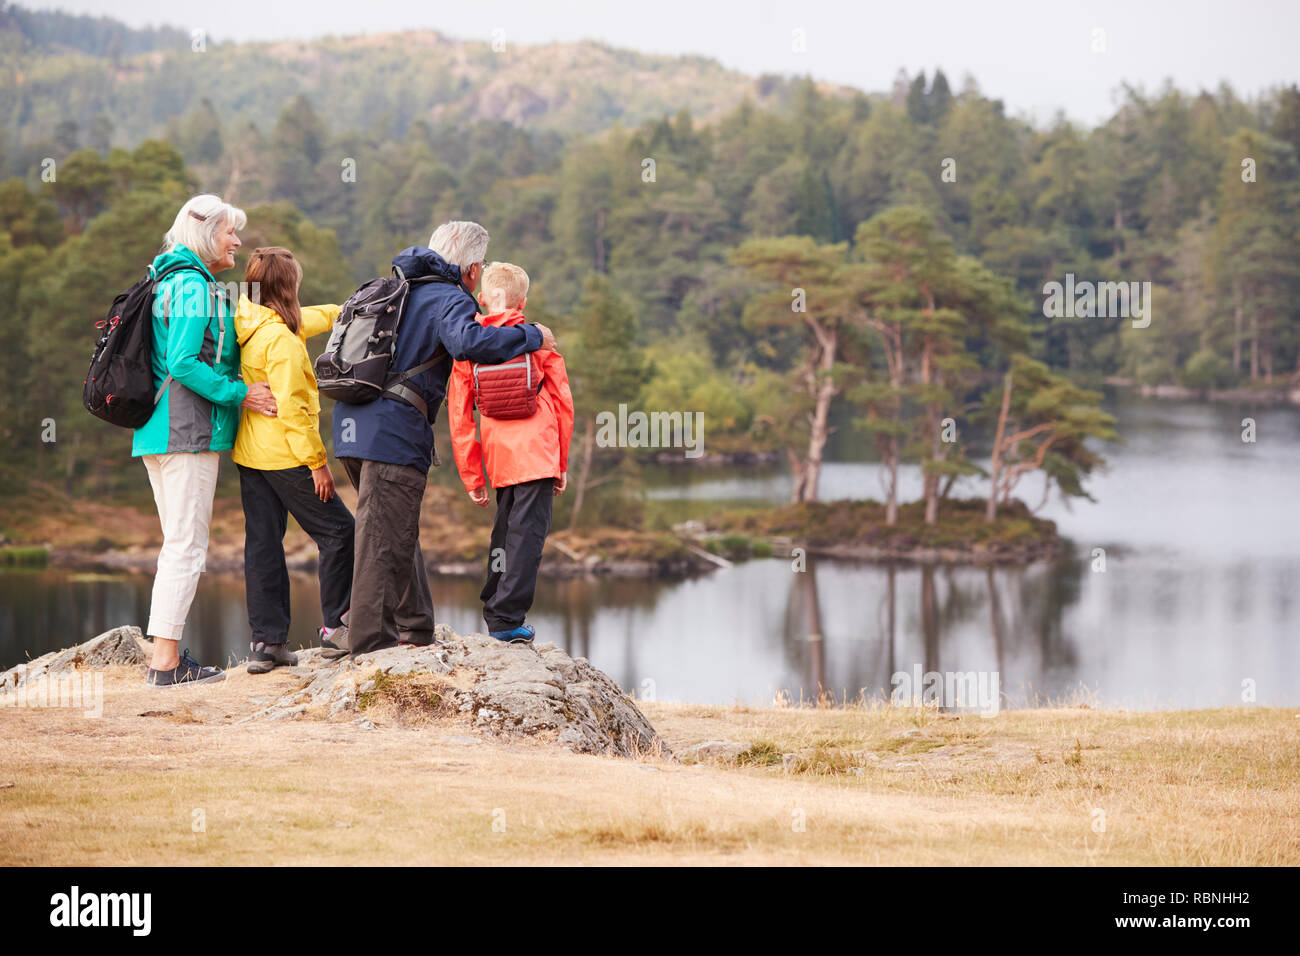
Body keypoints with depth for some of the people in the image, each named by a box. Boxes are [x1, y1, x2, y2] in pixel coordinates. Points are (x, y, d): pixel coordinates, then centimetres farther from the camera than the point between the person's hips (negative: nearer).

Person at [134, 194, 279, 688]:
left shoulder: (173, 283, 19)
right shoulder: (194, 286, -11)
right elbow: (183, 364, -20)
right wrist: (240, 394, -15)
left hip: (159, 431, 10)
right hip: (189, 431, -10)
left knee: (180, 543, 13)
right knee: (186, 544, -9)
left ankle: (166, 654, 14)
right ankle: (165, 661, -10)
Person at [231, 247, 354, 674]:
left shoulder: (246, 326, 7)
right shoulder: (281, 339, -19)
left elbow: (308, 320, 25)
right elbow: (292, 408, -22)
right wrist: (317, 462, -17)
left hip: (249, 454, 9)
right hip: (284, 456, -9)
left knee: (263, 542, 7)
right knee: (338, 530, 4)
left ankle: (267, 641, 6)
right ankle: (337, 625, 9)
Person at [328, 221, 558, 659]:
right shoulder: (449, 299, -7)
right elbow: (469, 343, -27)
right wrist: (530, 337, -16)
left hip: (355, 422, 9)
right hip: (394, 428, -9)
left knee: (397, 530, 17)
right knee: (385, 538, -5)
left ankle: (414, 627, 24)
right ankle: (367, 637, -5)